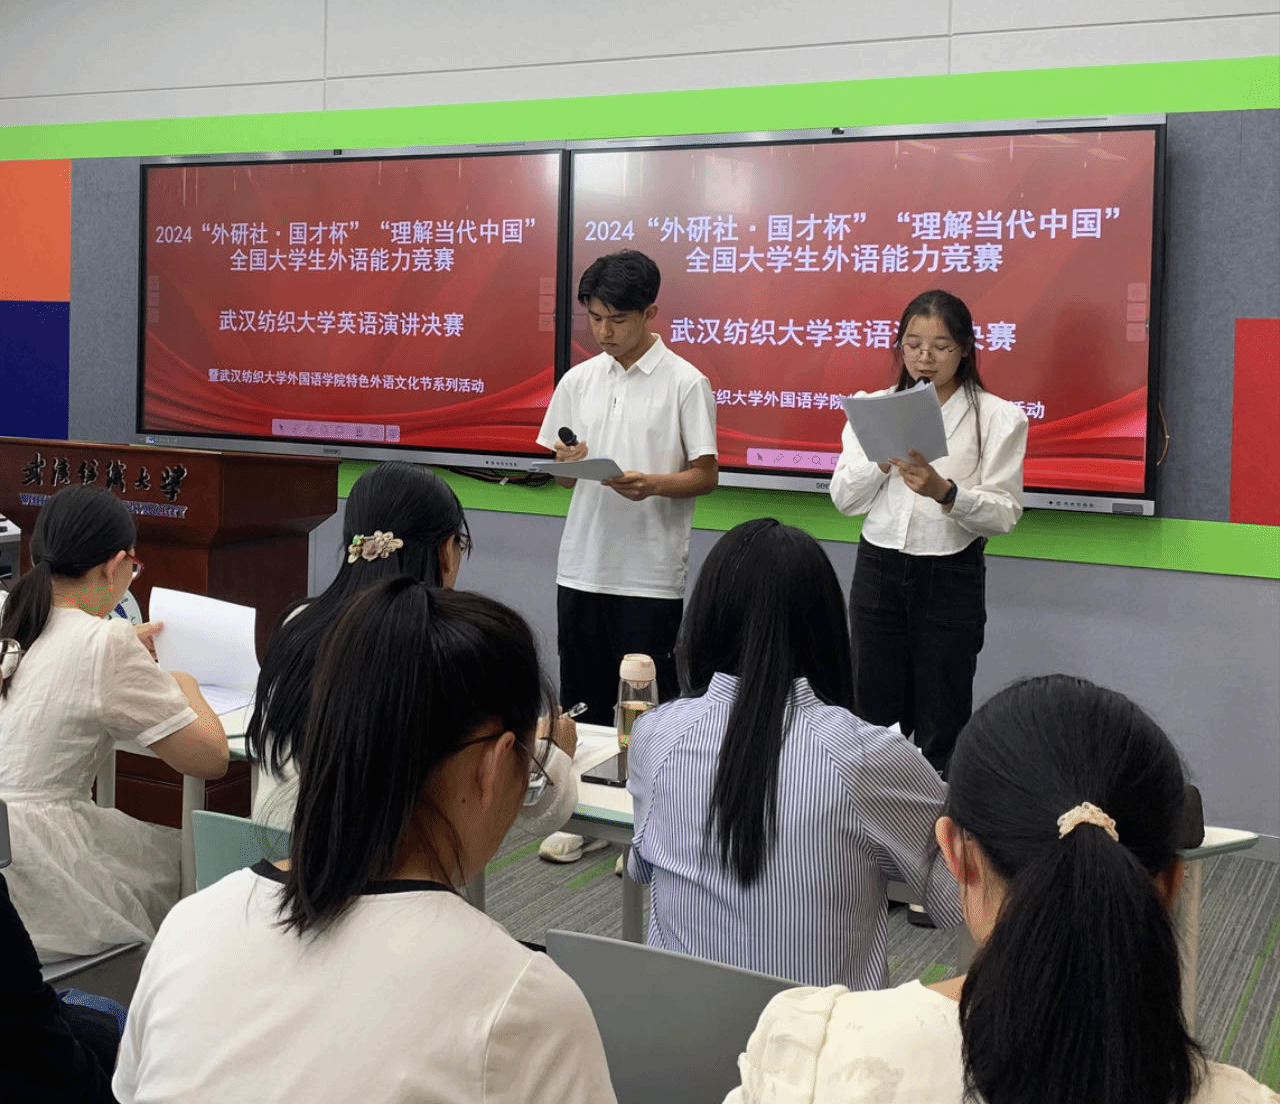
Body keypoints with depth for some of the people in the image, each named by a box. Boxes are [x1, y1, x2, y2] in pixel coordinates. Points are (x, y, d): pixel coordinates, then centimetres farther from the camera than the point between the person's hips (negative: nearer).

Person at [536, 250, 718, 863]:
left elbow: (706, 475, -6)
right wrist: (568, 462, -11)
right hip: (582, 565, 5)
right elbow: (562, 472, 13)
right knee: (582, 699, 13)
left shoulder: (685, 383, -6)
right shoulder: (578, 381, 9)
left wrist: (654, 483, -24)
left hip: (651, 574, -5)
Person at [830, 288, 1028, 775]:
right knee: (875, 716, 7)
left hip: (951, 576, -3)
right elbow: (844, 499, 2)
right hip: (879, 570, 3)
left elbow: (1004, 513, -9)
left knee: (940, 727, 3)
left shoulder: (999, 418, -2)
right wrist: (883, 458, -16)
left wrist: (945, 491, -26)